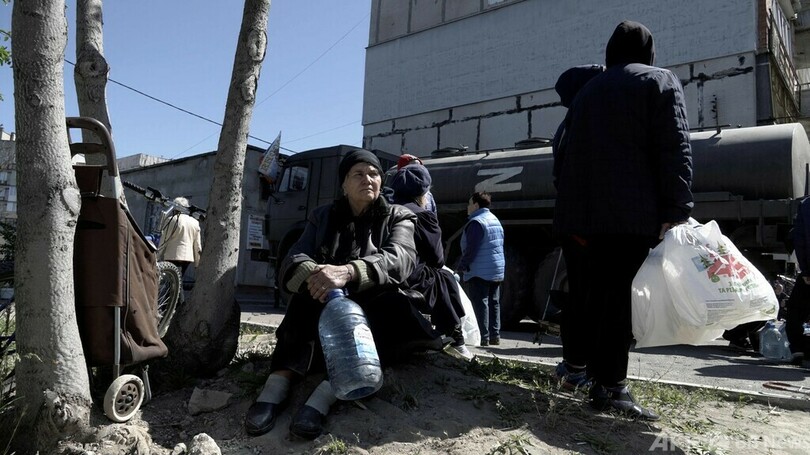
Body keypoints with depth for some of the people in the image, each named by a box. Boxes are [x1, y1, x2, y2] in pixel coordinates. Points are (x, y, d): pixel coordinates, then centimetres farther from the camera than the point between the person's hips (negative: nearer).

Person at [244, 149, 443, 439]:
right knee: (312, 291, -29)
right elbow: (292, 262, -4)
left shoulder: (398, 217, 5)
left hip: (374, 309, -1)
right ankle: (276, 387, -41)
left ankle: (322, 397, -46)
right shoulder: (322, 217, 10)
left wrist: (348, 272, -37)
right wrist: (314, 275, -30)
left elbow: (400, 258, -17)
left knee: (392, 308, -33)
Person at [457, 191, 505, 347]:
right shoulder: (495, 220, 17)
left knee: (480, 304, -7)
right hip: (497, 271, 10)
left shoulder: (476, 222, -14)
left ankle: (483, 337, -7)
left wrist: (461, 267, -13)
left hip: (479, 272, -9)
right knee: (493, 303, 12)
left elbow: (471, 249, -21)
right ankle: (495, 335, 15)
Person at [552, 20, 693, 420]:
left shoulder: (586, 92, 22)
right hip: (632, 214, -5)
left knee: (588, 297, 8)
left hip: (580, 215, 5)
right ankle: (611, 385, -7)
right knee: (618, 298, -6)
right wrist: (676, 210, -11)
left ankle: (597, 375, 13)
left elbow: (565, 156, 19)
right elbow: (675, 149, -7)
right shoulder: (660, 82, 6)